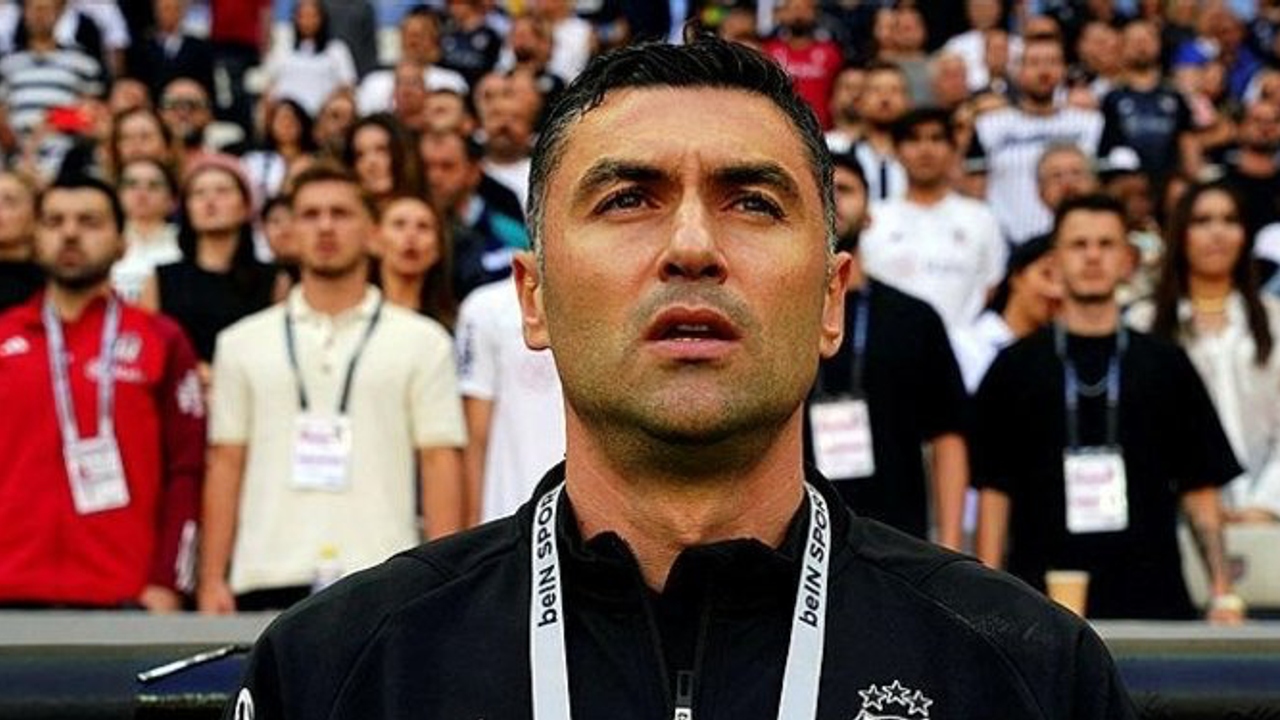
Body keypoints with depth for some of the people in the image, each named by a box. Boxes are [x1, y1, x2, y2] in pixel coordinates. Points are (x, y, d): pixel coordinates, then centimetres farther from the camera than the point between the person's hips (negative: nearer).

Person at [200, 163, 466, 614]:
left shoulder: (422, 341, 7)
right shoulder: (243, 343, 12)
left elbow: (441, 462, 2)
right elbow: (225, 464, 10)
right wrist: (212, 578, 3)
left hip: (381, 578, -1)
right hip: (268, 577, 2)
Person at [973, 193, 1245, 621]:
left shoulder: (1166, 366, 11)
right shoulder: (1015, 368, 7)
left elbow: (1199, 489, 10)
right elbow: (993, 489, 6)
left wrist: (1223, 595, 1)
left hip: (1152, 604, 1)